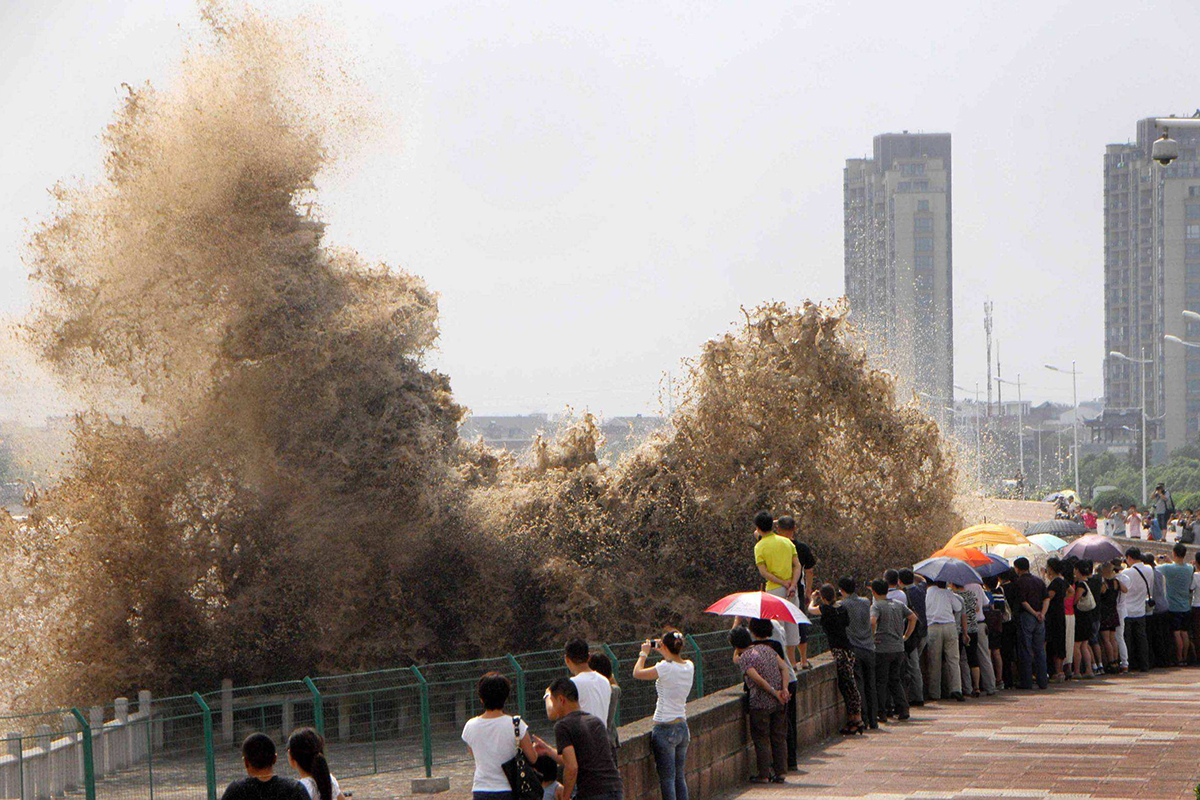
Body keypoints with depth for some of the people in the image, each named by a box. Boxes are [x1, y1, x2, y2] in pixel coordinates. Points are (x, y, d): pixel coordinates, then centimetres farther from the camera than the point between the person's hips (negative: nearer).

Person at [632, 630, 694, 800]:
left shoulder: (665, 667, -17)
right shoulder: (689, 667, 3)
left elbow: (637, 673, -6)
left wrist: (643, 653, 8)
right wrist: (665, 655, 28)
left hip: (665, 728, -7)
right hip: (683, 727, 7)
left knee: (667, 779, -3)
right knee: (680, 777, 14)